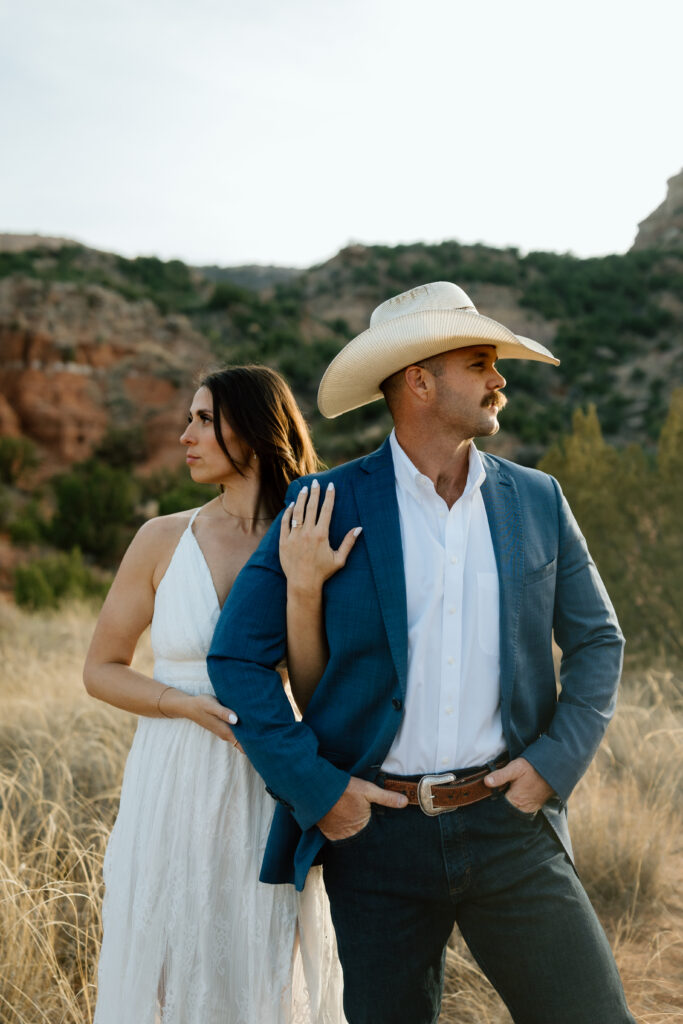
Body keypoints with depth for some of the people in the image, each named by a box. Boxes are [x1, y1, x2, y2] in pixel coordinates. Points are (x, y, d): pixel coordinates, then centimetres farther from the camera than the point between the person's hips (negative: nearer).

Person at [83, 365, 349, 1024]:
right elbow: (101, 669, 5)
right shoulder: (165, 540, -2)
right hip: (175, 789, 0)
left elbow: (315, 697, -10)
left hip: (266, 796, 0)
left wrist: (302, 588, -23)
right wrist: (190, 704, -11)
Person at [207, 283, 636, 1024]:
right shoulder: (328, 505, -5)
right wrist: (314, 787, -10)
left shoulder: (536, 501, 4)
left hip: (507, 820, 2)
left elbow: (597, 640, 11)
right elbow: (238, 657, -5)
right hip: (377, 827, -1)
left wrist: (556, 761, -2)